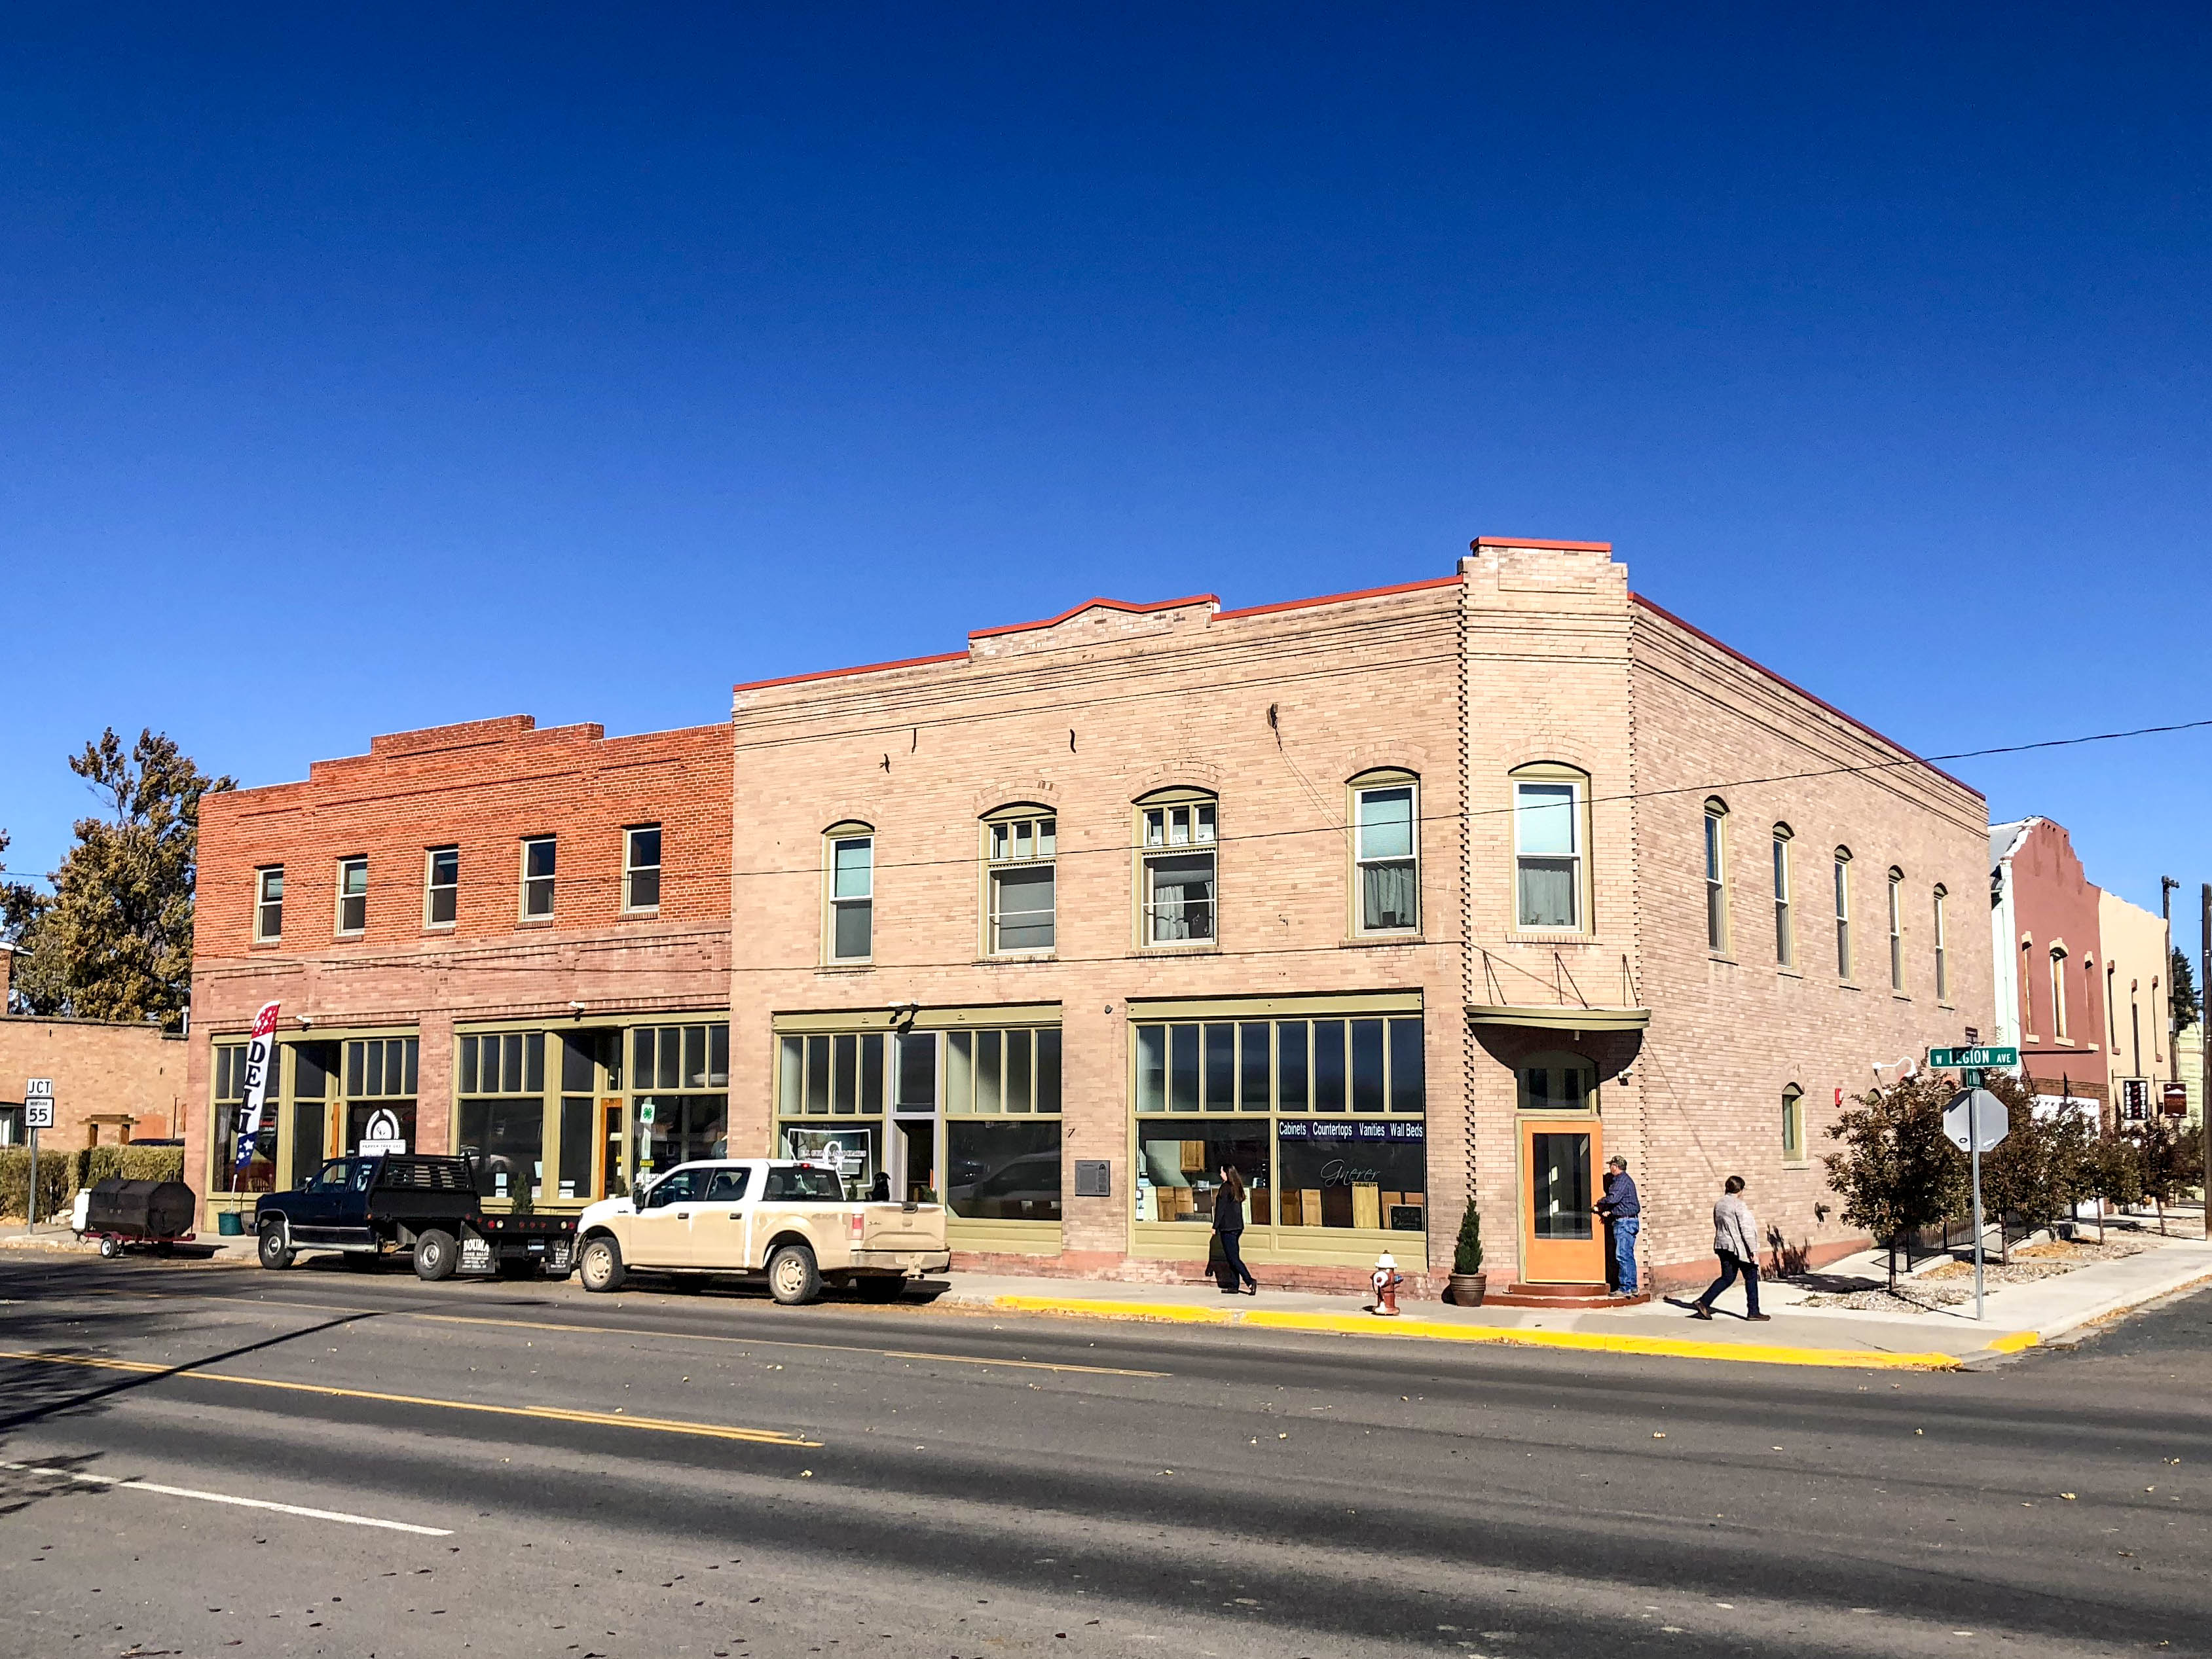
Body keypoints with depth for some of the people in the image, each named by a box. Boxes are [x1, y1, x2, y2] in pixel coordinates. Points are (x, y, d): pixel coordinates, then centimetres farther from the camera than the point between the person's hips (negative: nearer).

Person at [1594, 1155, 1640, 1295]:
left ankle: (1625, 1288, -11)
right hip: (1629, 1221, 11)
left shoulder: (1622, 1180, -12)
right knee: (1628, 1256, 12)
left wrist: (1600, 1202, -4)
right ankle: (1632, 1286, 15)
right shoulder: (1623, 1179, 20)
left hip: (1625, 1222, -11)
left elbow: (1613, 1198, -23)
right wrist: (1608, 1210, 5)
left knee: (1622, 1255, -10)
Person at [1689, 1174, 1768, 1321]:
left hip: (1723, 1246, 7)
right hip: (1739, 1247, -7)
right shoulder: (1739, 1206, -14)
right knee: (1751, 1278, 6)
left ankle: (1704, 1302, 2)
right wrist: (1753, 1250, -15)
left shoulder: (1719, 1205, 10)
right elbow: (1746, 1229, -17)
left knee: (1727, 1278, 13)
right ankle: (1753, 1312, 9)